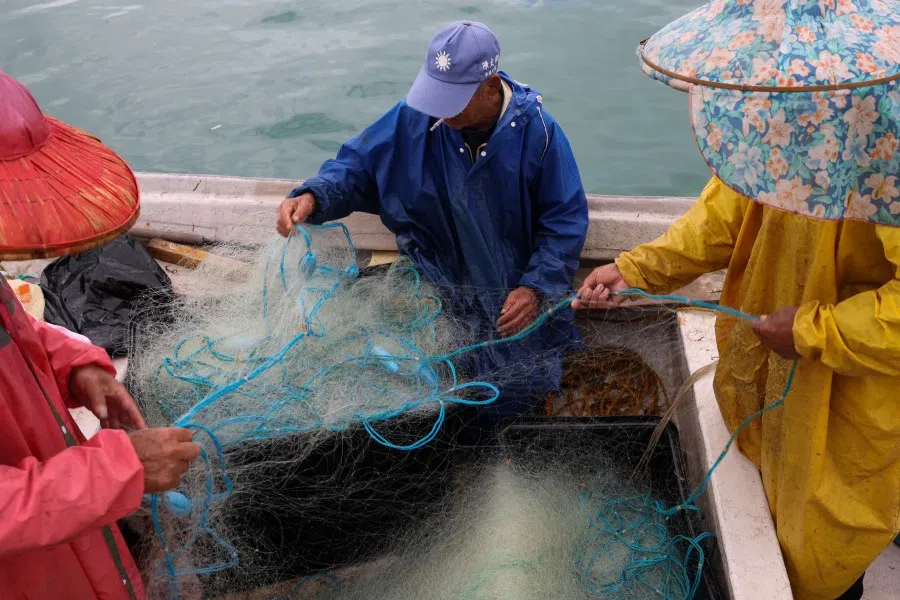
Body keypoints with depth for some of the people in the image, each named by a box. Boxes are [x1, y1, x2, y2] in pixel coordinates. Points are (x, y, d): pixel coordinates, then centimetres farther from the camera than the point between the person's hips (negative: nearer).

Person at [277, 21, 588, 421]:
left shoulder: (536, 129, -14)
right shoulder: (415, 118, -10)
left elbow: (565, 219, -8)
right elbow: (357, 166, 0)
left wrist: (536, 287, -19)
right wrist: (312, 197, -21)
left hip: (514, 288, -1)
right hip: (434, 275, 2)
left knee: (520, 387, -13)